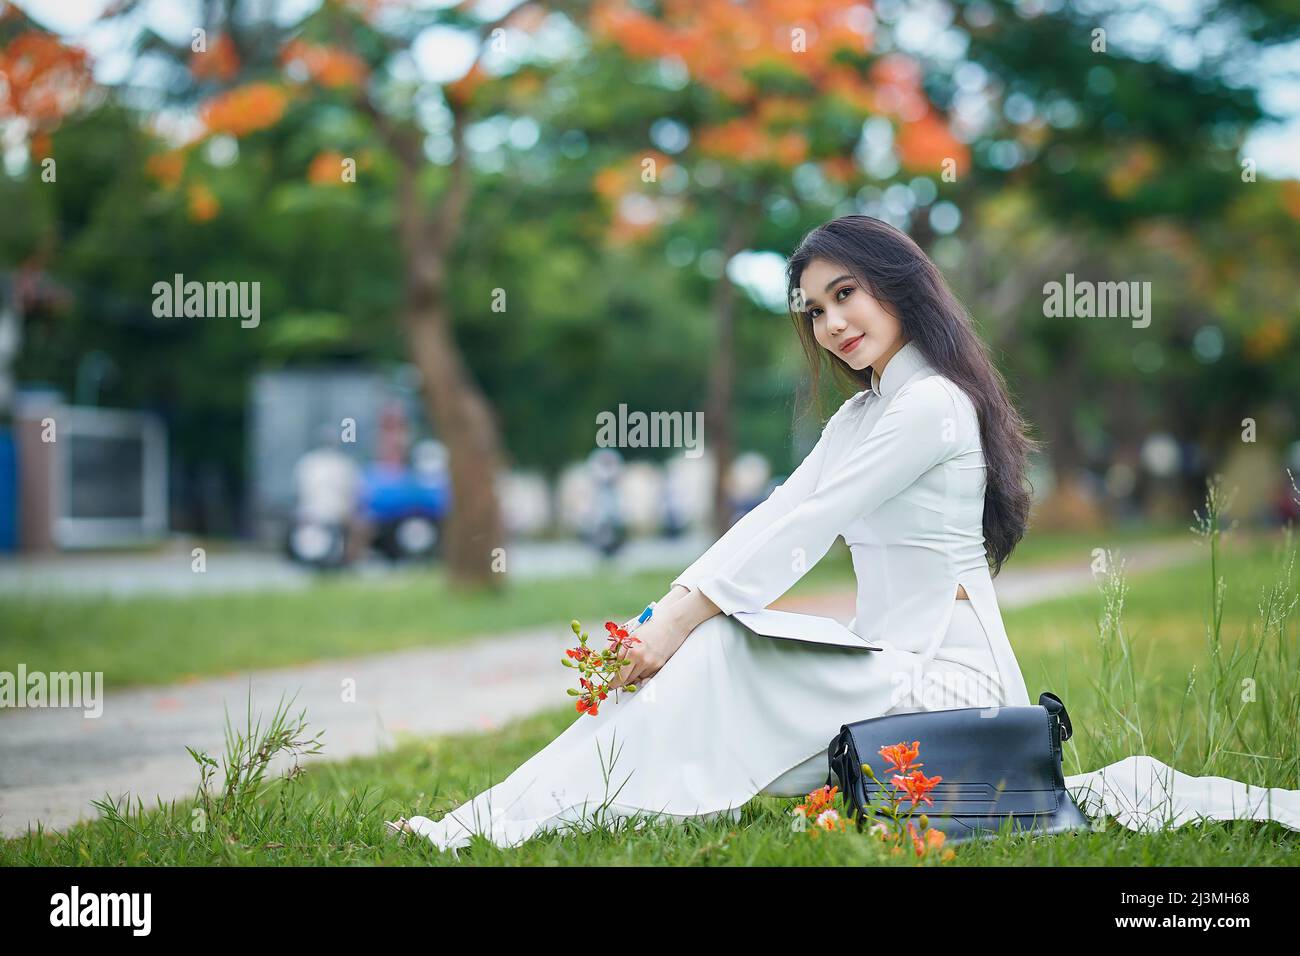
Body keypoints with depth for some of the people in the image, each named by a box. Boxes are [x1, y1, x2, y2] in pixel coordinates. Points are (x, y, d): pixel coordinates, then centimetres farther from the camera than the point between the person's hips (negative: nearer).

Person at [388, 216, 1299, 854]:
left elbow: (803, 531, -18)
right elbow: (779, 518, 7)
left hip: (940, 677, -10)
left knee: (715, 662, -23)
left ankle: (513, 821, -23)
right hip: (897, 669, 10)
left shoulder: (931, 406, -13)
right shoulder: (862, 415, 18)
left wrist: (684, 620, -20)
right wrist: (671, 607, -7)